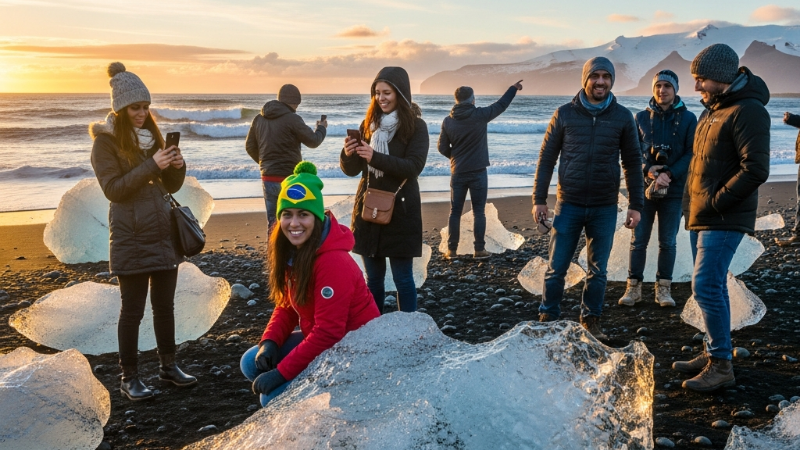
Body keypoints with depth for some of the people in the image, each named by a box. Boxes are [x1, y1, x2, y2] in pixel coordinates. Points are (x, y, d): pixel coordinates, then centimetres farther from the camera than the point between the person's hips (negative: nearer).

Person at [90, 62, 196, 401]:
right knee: (132, 310, 1)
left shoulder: (152, 135, 11)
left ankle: (168, 365, 26)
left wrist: (177, 166, -9)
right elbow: (113, 189, -15)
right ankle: (129, 378, 13)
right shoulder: (106, 142, -6)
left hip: (164, 234, 6)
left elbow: (172, 185, 12)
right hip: (131, 239, -6)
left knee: (165, 305, 13)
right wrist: (151, 166, -22)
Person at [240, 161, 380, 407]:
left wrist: (282, 372, -24)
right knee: (252, 363, 2)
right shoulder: (292, 251, -1)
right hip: (319, 339, 9)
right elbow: (287, 304, 9)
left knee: (274, 397, -15)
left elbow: (328, 331, -28)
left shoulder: (333, 262, -28)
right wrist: (269, 342, -9)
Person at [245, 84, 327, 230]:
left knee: (272, 223, 13)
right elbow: (313, 141, -6)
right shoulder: (292, 119, -14)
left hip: (268, 179, 6)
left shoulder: (259, 118, 6)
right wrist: (321, 128, 14)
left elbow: (250, 146, 12)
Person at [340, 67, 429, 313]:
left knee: (402, 278, 4)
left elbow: (413, 167, -18)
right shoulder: (368, 124, 7)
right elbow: (352, 170, 7)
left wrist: (376, 157, -29)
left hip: (400, 210, -4)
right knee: (373, 278, 12)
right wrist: (348, 154, -16)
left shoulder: (415, 126, -6)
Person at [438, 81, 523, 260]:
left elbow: (442, 148, 2)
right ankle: (479, 250, 6)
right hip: (478, 173, -2)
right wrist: (514, 88, 20)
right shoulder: (480, 115, -10)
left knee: (455, 212, 7)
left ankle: (451, 250, 9)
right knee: (479, 212, 5)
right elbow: (501, 104, 5)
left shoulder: (448, 121, -3)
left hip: (457, 173, 2)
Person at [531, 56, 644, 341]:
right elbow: (546, 158, 3)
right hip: (568, 204, -1)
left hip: (605, 208, 1)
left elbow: (632, 163, 6)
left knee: (598, 271, 9)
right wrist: (539, 199, -2)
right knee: (556, 268, 3)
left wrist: (635, 205, 3)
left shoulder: (622, 117, 2)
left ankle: (591, 321, 23)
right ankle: (548, 318, 18)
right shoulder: (565, 114, 0)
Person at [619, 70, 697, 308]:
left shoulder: (688, 119, 1)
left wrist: (669, 174, -18)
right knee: (638, 240, 3)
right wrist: (648, 170, -15)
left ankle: (663, 288, 16)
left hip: (673, 189, -1)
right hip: (644, 188, 1)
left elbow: (692, 154, -5)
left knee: (668, 242, 6)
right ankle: (634, 286, 11)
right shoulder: (641, 117, 5)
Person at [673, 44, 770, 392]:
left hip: (723, 220, -9)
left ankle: (721, 365, 0)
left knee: (706, 287, -11)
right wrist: (692, 201, 11)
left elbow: (755, 169, -22)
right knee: (712, 286, 14)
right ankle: (713, 354, 25)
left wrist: (715, 202, -19)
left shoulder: (747, 111, -14)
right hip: (700, 217, 9)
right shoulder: (711, 111, 16)